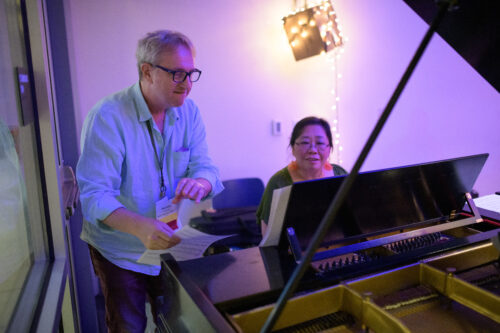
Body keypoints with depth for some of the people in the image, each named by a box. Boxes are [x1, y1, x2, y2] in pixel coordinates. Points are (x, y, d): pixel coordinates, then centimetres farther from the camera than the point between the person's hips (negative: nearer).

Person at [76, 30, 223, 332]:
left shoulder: (189, 111, -5)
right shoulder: (108, 116, -22)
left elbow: (205, 166, -8)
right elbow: (94, 195, -27)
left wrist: (200, 182, -34)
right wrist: (140, 227, -46)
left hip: (172, 245, 4)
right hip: (120, 252, -4)